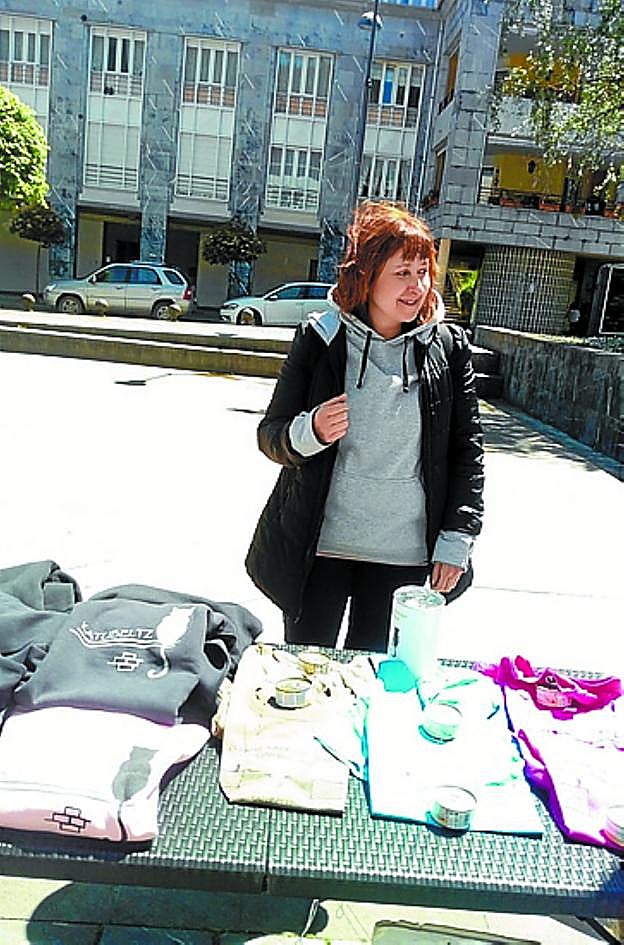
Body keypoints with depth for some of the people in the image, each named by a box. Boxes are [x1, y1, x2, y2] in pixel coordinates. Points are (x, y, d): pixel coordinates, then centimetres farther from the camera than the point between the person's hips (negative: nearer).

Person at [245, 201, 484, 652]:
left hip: (405, 556, 1)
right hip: (319, 547, 0)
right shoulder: (321, 338, -3)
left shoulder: (449, 348, 0)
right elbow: (270, 434, 1)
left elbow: (468, 451, 4)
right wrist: (311, 432, -21)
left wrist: (456, 541, -1)